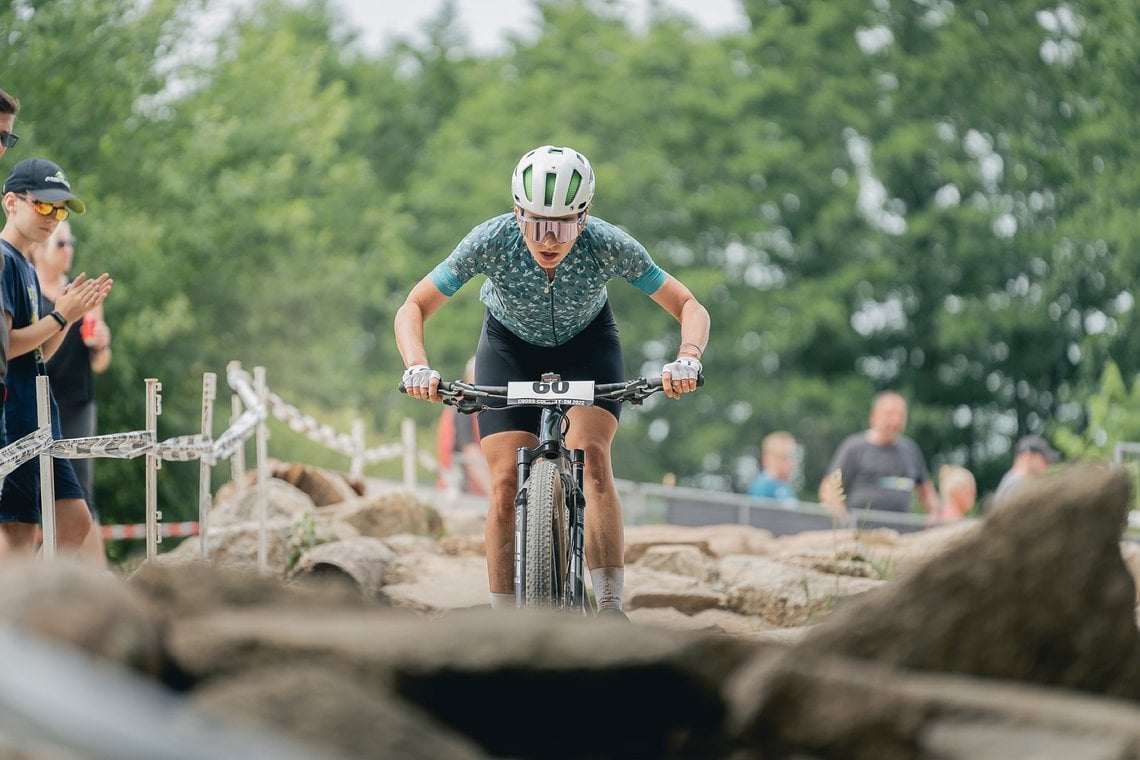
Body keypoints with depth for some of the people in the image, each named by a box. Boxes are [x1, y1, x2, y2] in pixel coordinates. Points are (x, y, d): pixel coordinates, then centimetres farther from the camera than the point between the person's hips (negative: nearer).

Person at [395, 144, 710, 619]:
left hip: (587, 344, 0)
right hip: (510, 345, 1)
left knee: (591, 455, -25)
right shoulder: (491, 241, -33)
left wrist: (687, 359, -47)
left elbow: (690, 308, -26)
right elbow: (414, 308, -24)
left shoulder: (610, 246, -33)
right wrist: (417, 367, -43)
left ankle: (610, 608, -23)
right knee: (507, 484, -12)